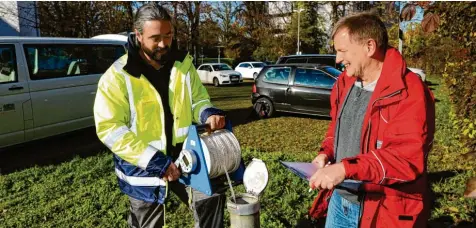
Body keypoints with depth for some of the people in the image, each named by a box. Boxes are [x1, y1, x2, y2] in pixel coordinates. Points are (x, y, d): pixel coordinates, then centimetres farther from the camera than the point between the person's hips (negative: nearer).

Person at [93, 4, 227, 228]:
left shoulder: (183, 64, -3)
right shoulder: (118, 76, -17)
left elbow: (197, 98, 6)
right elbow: (109, 128, -20)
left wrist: (208, 113, -21)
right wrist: (154, 161, -27)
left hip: (184, 157, 3)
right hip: (144, 167, -2)